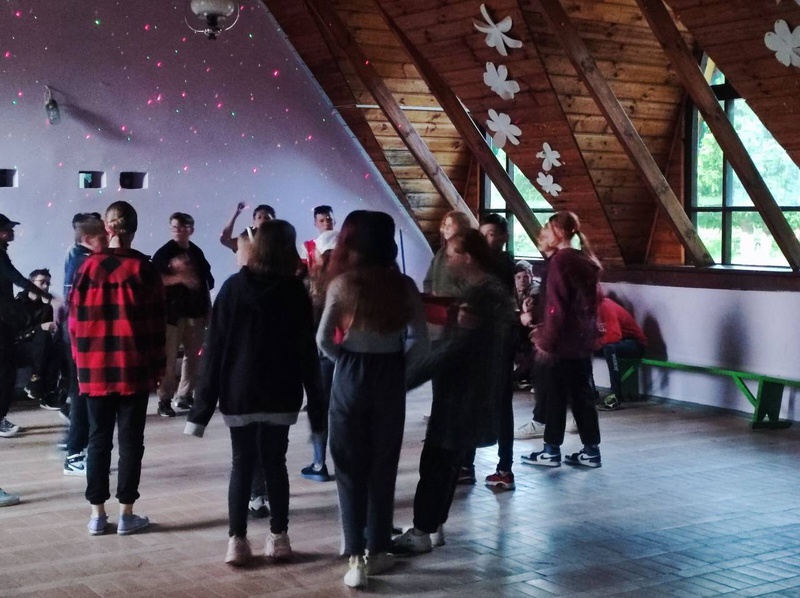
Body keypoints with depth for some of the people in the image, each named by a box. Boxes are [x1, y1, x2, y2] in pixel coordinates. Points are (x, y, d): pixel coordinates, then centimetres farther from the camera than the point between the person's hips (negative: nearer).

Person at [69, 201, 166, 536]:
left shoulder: (88, 267, 0)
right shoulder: (144, 269, -5)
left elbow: (75, 319, 4)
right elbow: (156, 323, -4)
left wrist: (81, 360, 15)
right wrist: (158, 367, 5)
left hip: (96, 369, 2)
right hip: (134, 369, -2)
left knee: (98, 439, 9)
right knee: (130, 440, 4)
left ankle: (97, 514, 13)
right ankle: (126, 514, 7)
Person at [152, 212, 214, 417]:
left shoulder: (196, 253, 12)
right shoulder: (164, 253, -3)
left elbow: (206, 283, 15)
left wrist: (208, 310, 12)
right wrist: (179, 278, -22)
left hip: (195, 310, 5)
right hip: (172, 311, -5)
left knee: (193, 355, 8)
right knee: (169, 356, -6)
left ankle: (185, 396, 17)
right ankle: (165, 400, -3)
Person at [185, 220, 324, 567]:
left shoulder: (232, 287, -1)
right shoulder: (294, 291, -3)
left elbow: (215, 347, -3)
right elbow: (307, 351, -4)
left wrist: (204, 402, 1)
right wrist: (315, 402, 2)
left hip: (238, 393, 0)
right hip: (280, 395, 0)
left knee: (242, 465, 5)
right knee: (275, 462, 10)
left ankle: (237, 541, 1)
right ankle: (278, 537, 12)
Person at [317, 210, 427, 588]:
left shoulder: (343, 283, -8)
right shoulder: (404, 285, -4)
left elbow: (323, 339, -8)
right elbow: (420, 340, -4)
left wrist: (345, 359, 8)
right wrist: (398, 363, 9)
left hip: (351, 377, -1)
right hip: (390, 379, 2)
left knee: (351, 469, 6)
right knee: (383, 467, 13)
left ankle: (356, 558, 2)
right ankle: (378, 551, 21)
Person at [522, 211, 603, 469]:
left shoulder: (560, 260, -13)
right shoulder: (586, 260, 12)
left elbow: (556, 306, -18)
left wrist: (546, 341, -14)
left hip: (564, 340, -8)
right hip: (584, 339, 8)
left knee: (557, 395, 1)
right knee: (582, 393, 11)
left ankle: (552, 451, 8)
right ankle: (591, 450, 13)